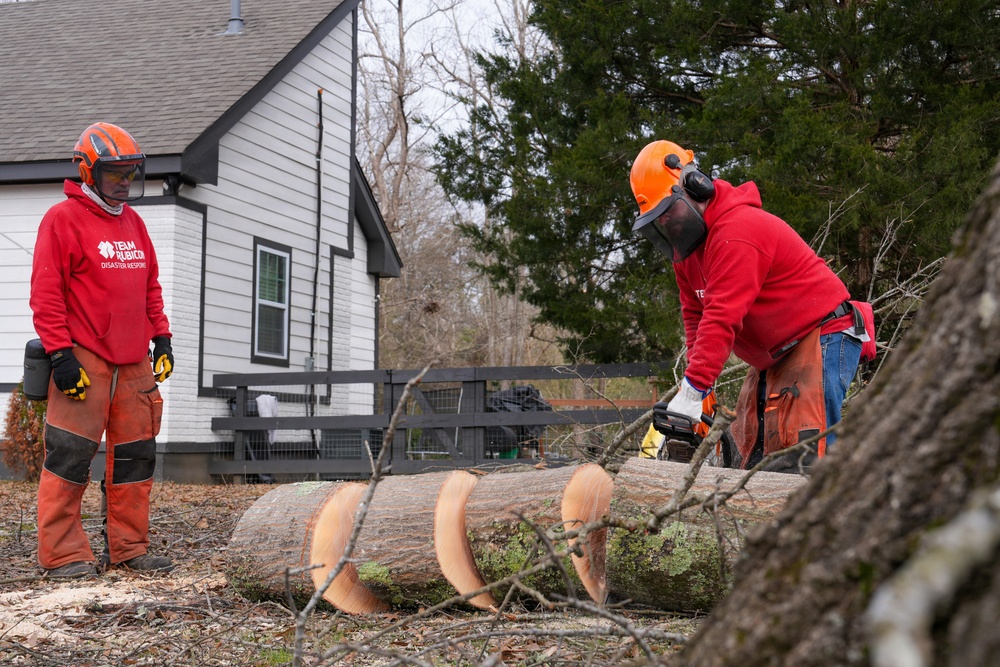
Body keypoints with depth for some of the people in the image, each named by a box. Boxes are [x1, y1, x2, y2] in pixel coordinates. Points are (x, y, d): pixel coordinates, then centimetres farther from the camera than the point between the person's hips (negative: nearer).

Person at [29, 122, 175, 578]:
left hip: (134, 363, 7)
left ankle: (128, 546, 16)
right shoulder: (63, 219, -5)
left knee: (135, 454, 8)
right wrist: (60, 352, -15)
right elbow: (45, 293, -10)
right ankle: (61, 554, 0)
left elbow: (151, 285, 22)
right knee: (70, 455, -5)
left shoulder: (133, 221, 17)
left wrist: (160, 338, 14)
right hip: (84, 363, -7)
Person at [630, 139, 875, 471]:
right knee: (753, 454, 5)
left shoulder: (737, 232, -23)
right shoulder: (686, 244, 8)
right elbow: (695, 315, 8)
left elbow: (722, 318, -30)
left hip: (822, 340, -10)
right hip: (775, 356, 10)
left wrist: (692, 392, -33)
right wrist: (696, 388, -3)